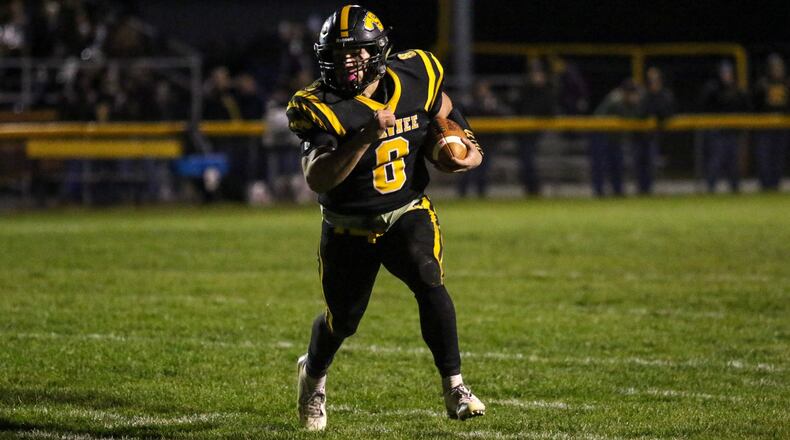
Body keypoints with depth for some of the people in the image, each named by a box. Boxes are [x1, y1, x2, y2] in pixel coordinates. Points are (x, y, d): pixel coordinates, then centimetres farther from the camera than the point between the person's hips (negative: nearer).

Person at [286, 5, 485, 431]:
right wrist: (365, 137, -46)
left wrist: (468, 147, 1)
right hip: (349, 228, -1)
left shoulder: (412, 79, -10)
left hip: (408, 214, 1)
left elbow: (443, 107, 16)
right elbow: (316, 180, -36)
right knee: (342, 319, 12)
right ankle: (312, 374, 45)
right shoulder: (321, 108, -22)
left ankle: (454, 387, -20)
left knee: (430, 284, -25)